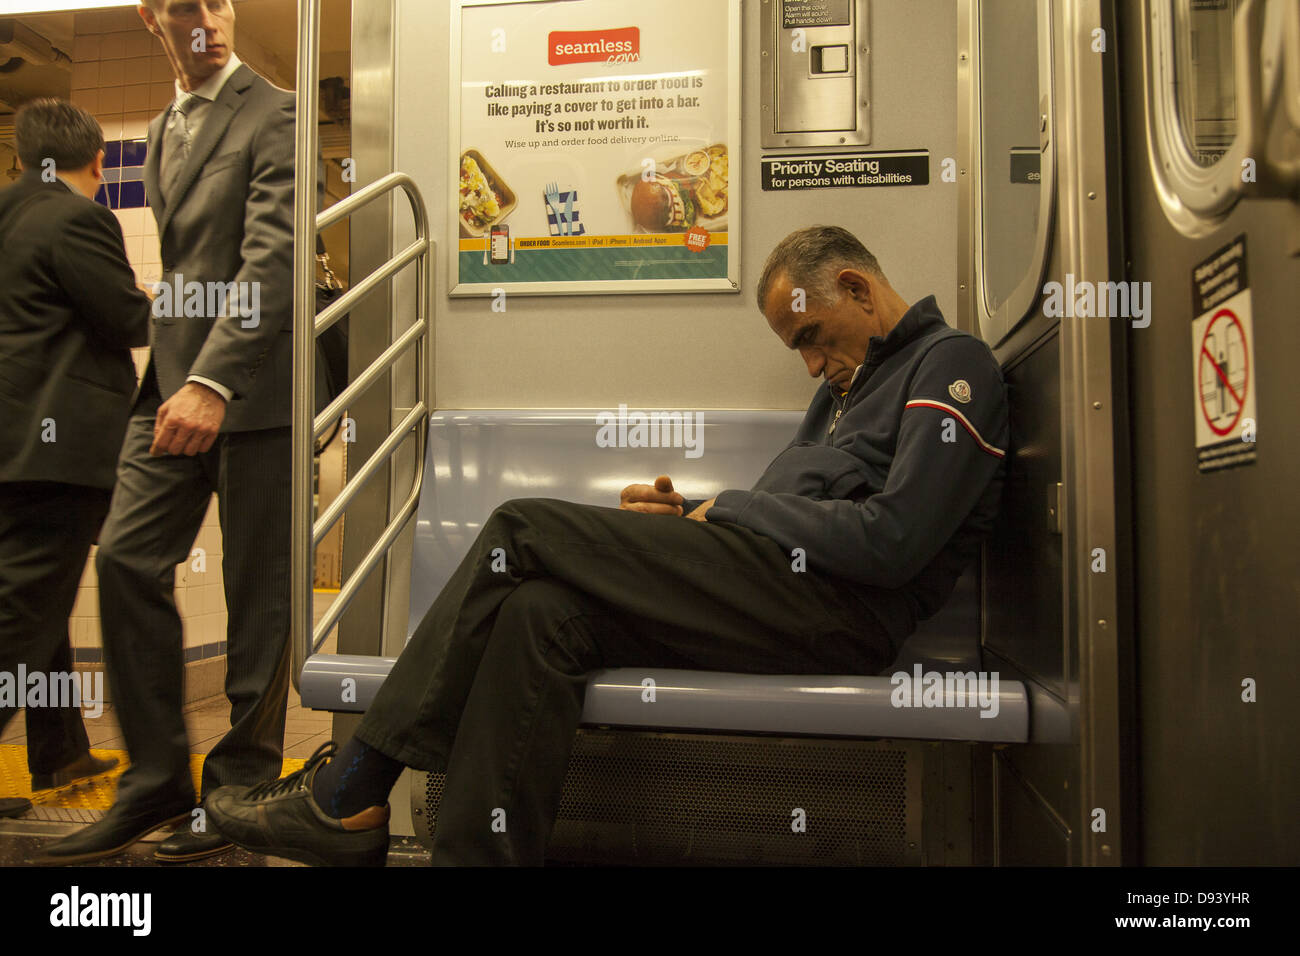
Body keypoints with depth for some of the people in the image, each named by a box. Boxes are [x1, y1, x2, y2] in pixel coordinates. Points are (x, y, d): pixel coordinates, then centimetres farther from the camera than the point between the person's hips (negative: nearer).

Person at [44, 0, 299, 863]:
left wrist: (213, 381, -25)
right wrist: (174, 375, 15)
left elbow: (273, 258, -16)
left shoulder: (275, 115, -4)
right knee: (127, 559, 0)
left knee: (257, 590, 0)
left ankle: (243, 784, 15)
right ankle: (157, 781, 13)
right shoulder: (163, 129, 21)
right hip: (175, 382, 7)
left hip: (253, 384, -7)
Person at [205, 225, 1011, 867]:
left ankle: (350, 794, -6)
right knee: (541, 612, -17)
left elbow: (891, 540, -14)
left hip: (843, 610, -8)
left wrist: (730, 509, -5)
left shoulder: (951, 363, 1)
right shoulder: (855, 383, 30)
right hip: (787, 589, 8)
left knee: (527, 530, -13)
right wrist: (688, 516, 5)